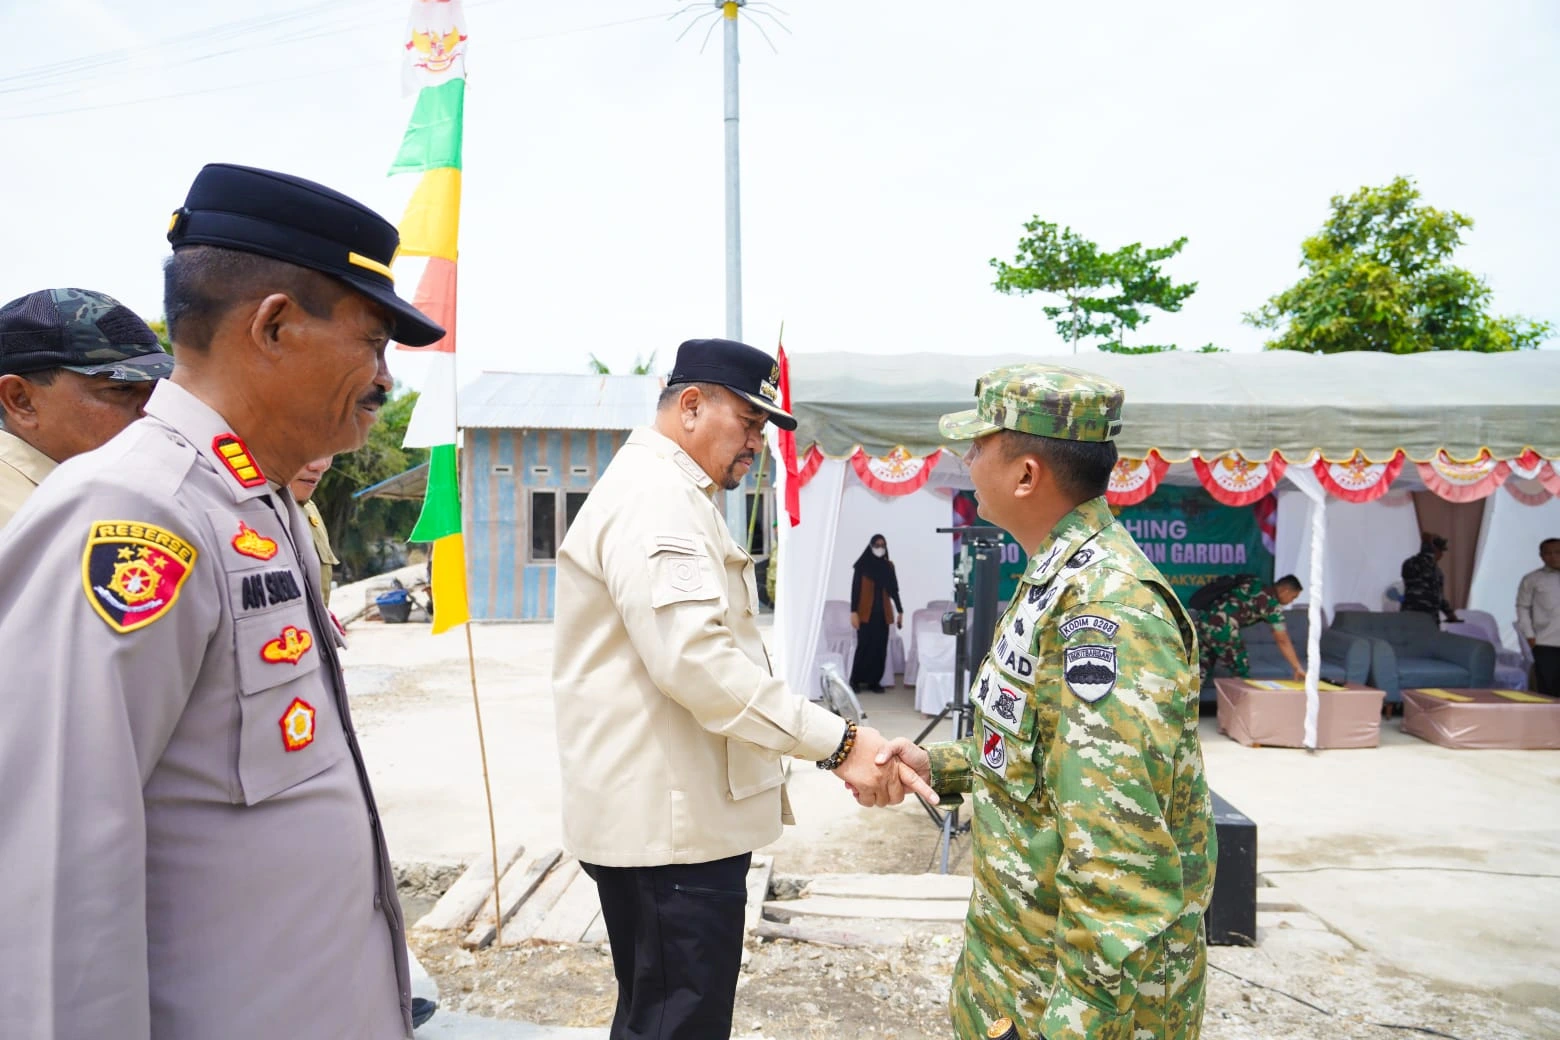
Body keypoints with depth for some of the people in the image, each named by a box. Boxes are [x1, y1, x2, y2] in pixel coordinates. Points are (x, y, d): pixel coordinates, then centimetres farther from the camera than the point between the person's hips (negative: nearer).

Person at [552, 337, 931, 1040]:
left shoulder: (671, 495, 19)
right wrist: (837, 743, -26)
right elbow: (693, 659, -29)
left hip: (675, 810, 11)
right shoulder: (653, 495, -17)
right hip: (670, 822, -11)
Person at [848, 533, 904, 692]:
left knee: (880, 647, 2)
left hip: (883, 612, 4)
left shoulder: (888, 566, 9)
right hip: (866, 612, -4)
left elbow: (894, 590, 12)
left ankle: (874, 681, 11)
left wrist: (900, 611, 10)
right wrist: (854, 612, -11)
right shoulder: (862, 565, -2)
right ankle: (855, 680, 6)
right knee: (864, 645, -6)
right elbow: (855, 589, -5)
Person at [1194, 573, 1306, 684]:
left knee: (1203, 669, 18)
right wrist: (1298, 668, 11)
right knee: (1240, 671, 11)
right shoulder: (1271, 602, 0)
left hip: (1202, 620, 8)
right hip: (1220, 628, -8)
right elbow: (1282, 640, 3)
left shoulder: (1256, 583, 21)